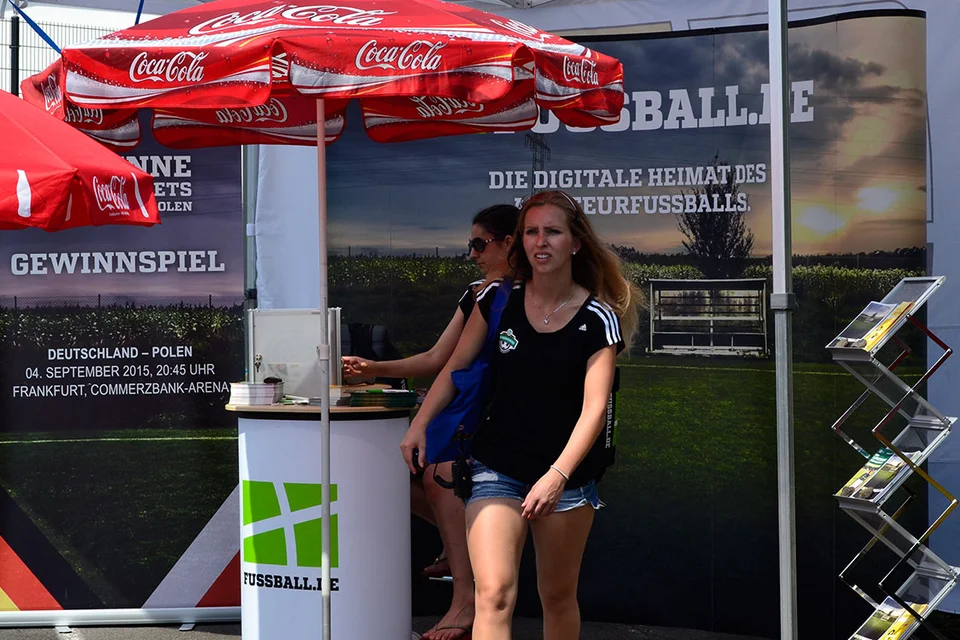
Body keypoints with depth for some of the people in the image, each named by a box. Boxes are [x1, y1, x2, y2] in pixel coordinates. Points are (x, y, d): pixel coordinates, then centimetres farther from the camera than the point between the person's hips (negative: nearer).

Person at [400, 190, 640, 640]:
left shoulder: (598, 319, -8)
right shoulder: (498, 300, 0)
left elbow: (594, 406, -17)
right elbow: (456, 366, 12)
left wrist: (558, 475, -28)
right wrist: (420, 424, 4)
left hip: (567, 477, -1)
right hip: (497, 471, 1)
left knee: (558, 597, 13)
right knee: (494, 595, -14)